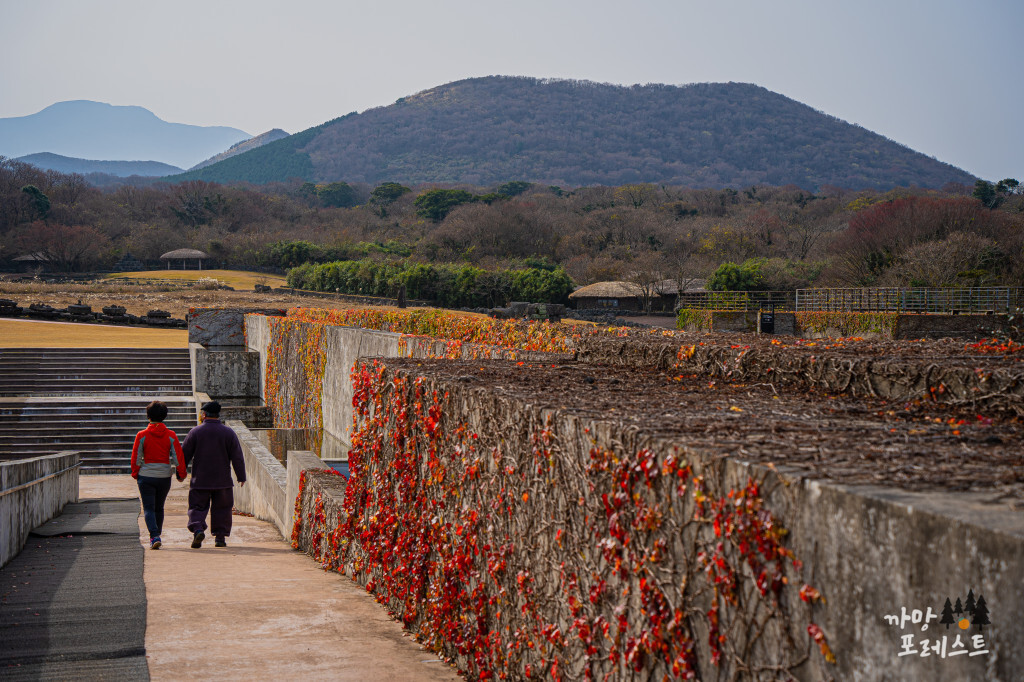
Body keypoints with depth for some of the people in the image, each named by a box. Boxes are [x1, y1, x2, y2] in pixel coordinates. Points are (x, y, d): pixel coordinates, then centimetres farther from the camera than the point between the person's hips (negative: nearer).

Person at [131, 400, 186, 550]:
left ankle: (154, 536, -17)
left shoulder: (142, 435, -6)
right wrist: (181, 474, 9)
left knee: (148, 508, 0)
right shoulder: (171, 435, -2)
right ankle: (157, 536, 26)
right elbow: (178, 457, -2)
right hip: (164, 476, 2)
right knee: (159, 508, 18)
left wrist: (135, 474, 11)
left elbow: (136, 457, -3)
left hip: (146, 476, -2)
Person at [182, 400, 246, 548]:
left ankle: (198, 529, -17)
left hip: (200, 480, 0)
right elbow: (237, 457, -1)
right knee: (221, 508, 10)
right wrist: (241, 476, 7)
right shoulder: (228, 432, -1)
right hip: (222, 480, 0)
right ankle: (220, 537, 9)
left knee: (197, 507, 6)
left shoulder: (195, 432, -3)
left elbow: (185, 454, 2)